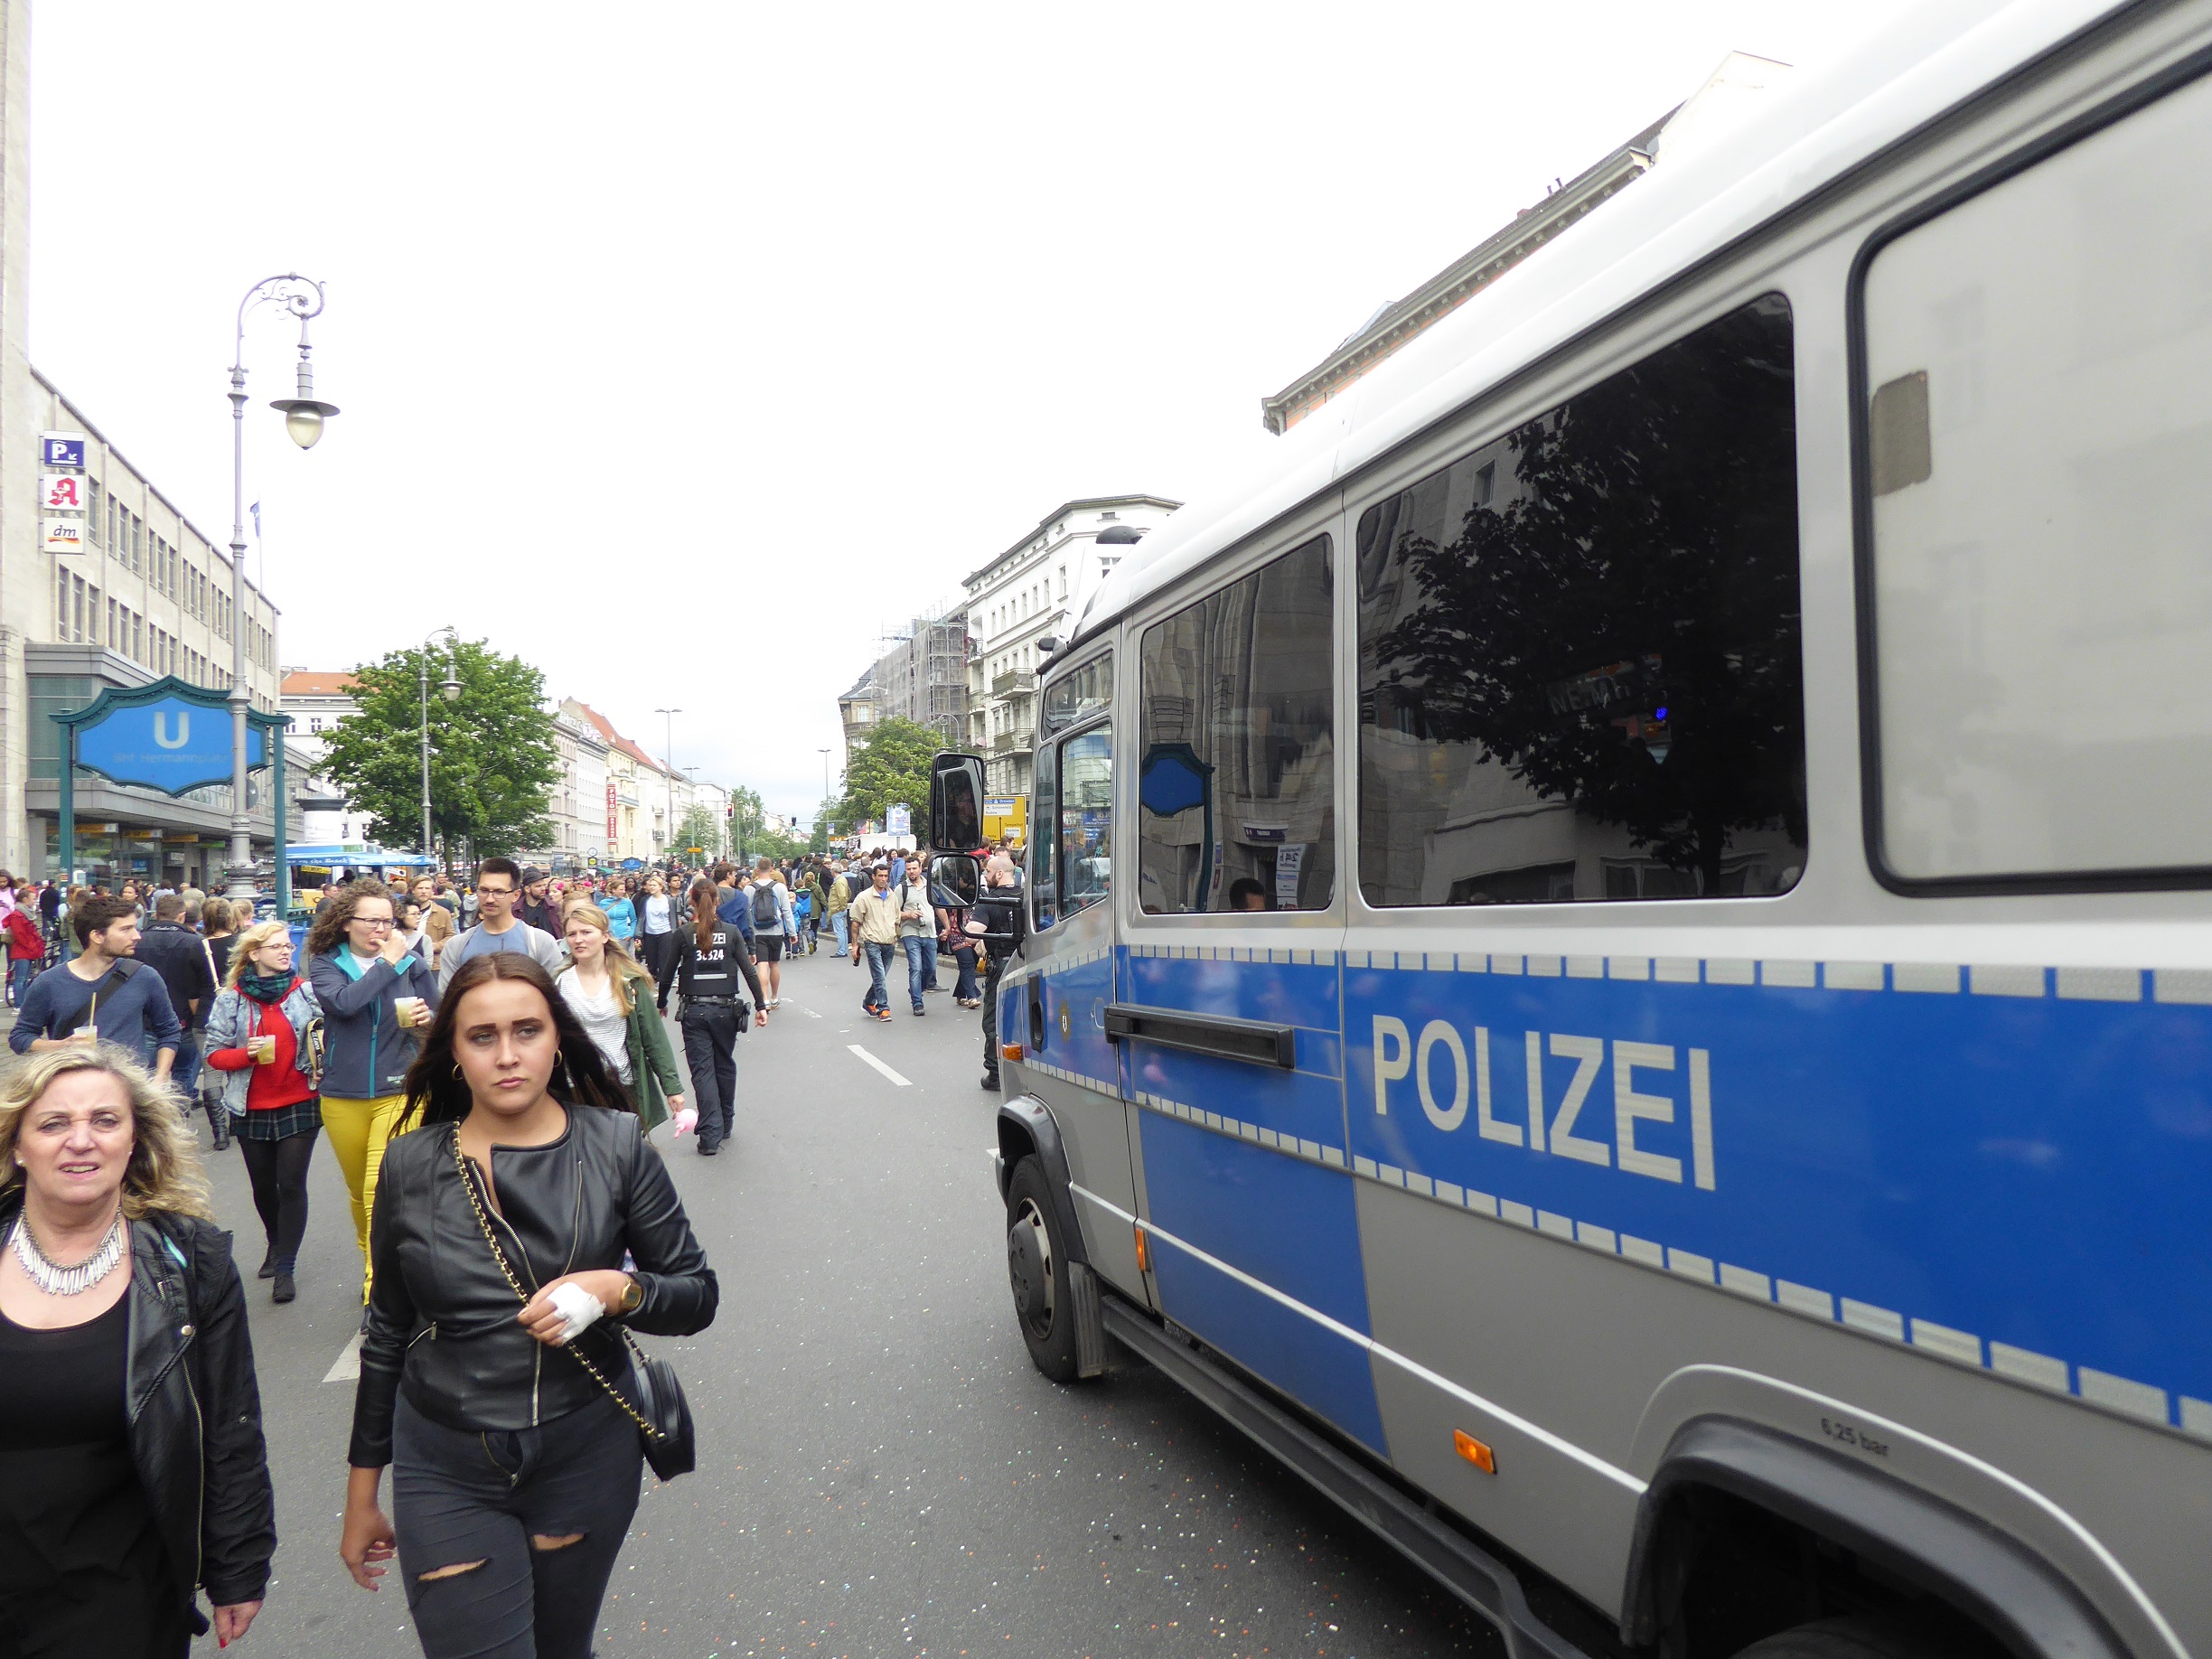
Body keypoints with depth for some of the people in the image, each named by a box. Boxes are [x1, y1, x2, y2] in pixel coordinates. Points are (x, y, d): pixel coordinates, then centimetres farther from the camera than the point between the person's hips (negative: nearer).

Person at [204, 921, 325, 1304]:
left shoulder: (306, 992, -2)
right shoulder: (230, 999, 0)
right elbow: (214, 1054, 0)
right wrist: (246, 1054, -18)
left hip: (299, 1104, -2)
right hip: (252, 1109, 2)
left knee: (291, 1185, -4)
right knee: (263, 1185, 15)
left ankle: (286, 1267, 3)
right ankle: (276, 1243, 40)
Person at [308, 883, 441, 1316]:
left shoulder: (409, 962, 0)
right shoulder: (325, 964, 0)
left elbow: (438, 1014, 2)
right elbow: (343, 1003, -21)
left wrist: (422, 1018, -19)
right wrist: (388, 964, -17)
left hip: (399, 1091, -2)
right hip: (344, 1098, 2)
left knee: (382, 1191, -12)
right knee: (359, 1191, 17)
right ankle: (370, 1261, 40)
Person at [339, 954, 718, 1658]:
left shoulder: (615, 1145, -8)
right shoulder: (411, 1165, -4)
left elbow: (697, 1295, -3)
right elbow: (387, 1334, 7)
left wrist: (613, 1290, -23)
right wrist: (361, 1492, 11)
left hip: (586, 1455, 0)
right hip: (445, 1472, 0)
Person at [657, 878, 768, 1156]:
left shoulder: (683, 935, -4)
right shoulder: (732, 932, -1)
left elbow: (668, 973, 2)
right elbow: (749, 971, -4)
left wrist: (662, 1003, 16)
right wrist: (761, 1005, 0)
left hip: (694, 1010, -1)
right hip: (725, 1008, 2)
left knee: (702, 1071, 1)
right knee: (725, 1066, 17)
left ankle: (710, 1136, -4)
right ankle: (726, 1125, 29)